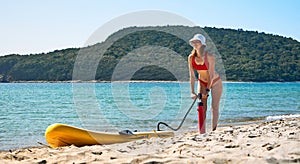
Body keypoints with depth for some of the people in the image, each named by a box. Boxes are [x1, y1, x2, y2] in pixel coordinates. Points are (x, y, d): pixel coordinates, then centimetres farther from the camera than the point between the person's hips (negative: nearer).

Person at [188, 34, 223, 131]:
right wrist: (192, 92, -16)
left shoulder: (209, 57, -27)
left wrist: (207, 90, -26)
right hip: (202, 82, 4)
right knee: (202, 108, -2)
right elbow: (192, 76, -11)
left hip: (215, 82, -4)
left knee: (214, 108, -6)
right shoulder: (191, 57, -15)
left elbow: (211, 75, -24)